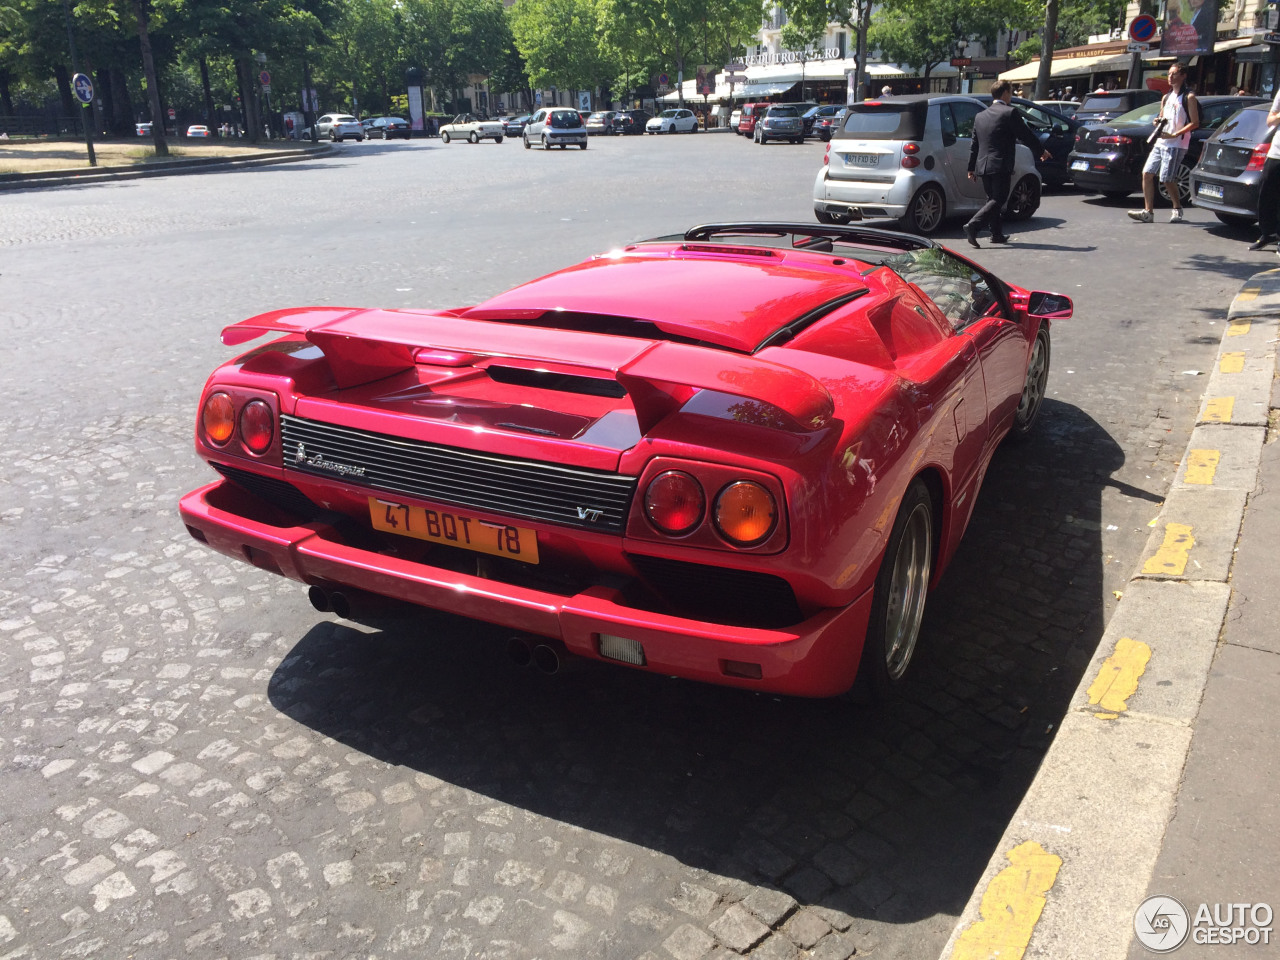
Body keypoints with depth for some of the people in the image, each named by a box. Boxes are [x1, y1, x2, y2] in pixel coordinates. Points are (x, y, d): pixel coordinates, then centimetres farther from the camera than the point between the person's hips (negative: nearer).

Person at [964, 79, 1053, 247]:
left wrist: (972, 168, 21)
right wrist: (1041, 151, 11)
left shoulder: (981, 116, 13)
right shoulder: (1010, 113, -7)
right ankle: (972, 226, -23)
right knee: (998, 200, -6)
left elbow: (974, 144, 15)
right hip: (1001, 166, -7)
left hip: (983, 165, 7)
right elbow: (1026, 135, -3)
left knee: (993, 199, 16)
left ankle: (997, 234, 19)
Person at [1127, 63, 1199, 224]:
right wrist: (1157, 122, 5)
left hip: (1176, 145, -7)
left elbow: (1195, 122, -9)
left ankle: (1177, 208, 11)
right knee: (1147, 173, -4)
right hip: (1160, 143, 7)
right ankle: (1148, 212, -2)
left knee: (1167, 179, -9)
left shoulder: (1189, 97, -3)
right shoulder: (1166, 97, 19)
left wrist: (1174, 135, -18)